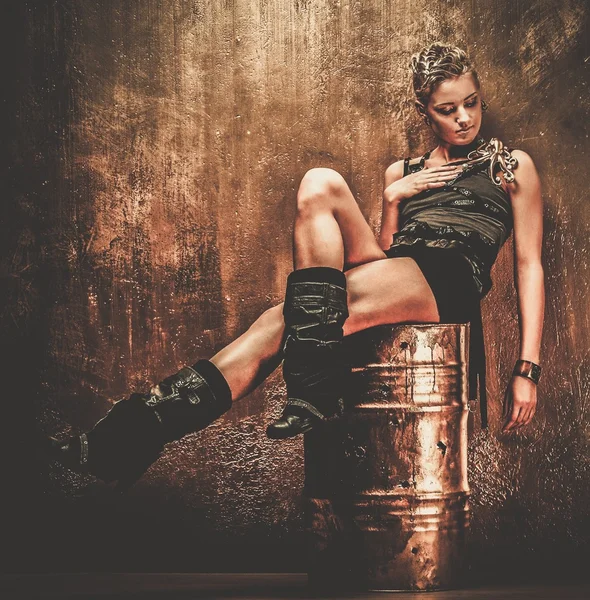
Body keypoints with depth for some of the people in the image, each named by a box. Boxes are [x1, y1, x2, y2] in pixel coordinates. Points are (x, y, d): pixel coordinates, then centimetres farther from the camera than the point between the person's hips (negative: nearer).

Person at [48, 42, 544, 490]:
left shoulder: (512, 165, 19)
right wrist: (394, 200, 5)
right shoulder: (403, 173, 29)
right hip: (394, 280, 4)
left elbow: (530, 266, 10)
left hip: (451, 281, -3)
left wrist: (527, 369, -2)